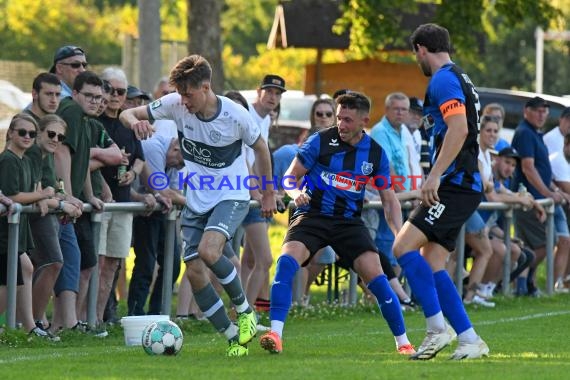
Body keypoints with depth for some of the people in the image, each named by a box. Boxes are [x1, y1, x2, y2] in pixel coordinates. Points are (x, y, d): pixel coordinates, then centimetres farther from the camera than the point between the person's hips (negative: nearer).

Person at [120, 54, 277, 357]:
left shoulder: (235, 115, -17)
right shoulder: (176, 104, -10)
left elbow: (260, 148, 1)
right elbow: (127, 114, -5)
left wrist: (269, 194, 9)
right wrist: (135, 122, -31)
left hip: (231, 196, -5)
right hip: (196, 200, 5)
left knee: (208, 251, -29)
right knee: (194, 271, -5)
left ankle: (244, 309, -4)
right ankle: (233, 337, 8)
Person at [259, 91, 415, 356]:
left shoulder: (376, 153, 3)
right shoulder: (320, 141, -5)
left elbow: (389, 199, 10)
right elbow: (290, 177, 1)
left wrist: (400, 234, -5)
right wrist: (296, 193, -23)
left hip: (349, 221, 2)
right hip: (312, 215, -1)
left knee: (374, 274, -14)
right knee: (286, 260, -28)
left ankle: (403, 342, 2)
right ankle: (275, 334, -29)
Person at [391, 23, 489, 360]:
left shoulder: (443, 80, -10)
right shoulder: (460, 79, 22)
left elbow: (459, 128, -23)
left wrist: (435, 176, -26)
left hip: (454, 185, -10)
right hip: (463, 185, 10)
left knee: (404, 246, -16)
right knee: (431, 265, 7)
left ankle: (438, 328, -18)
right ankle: (470, 340, 4)